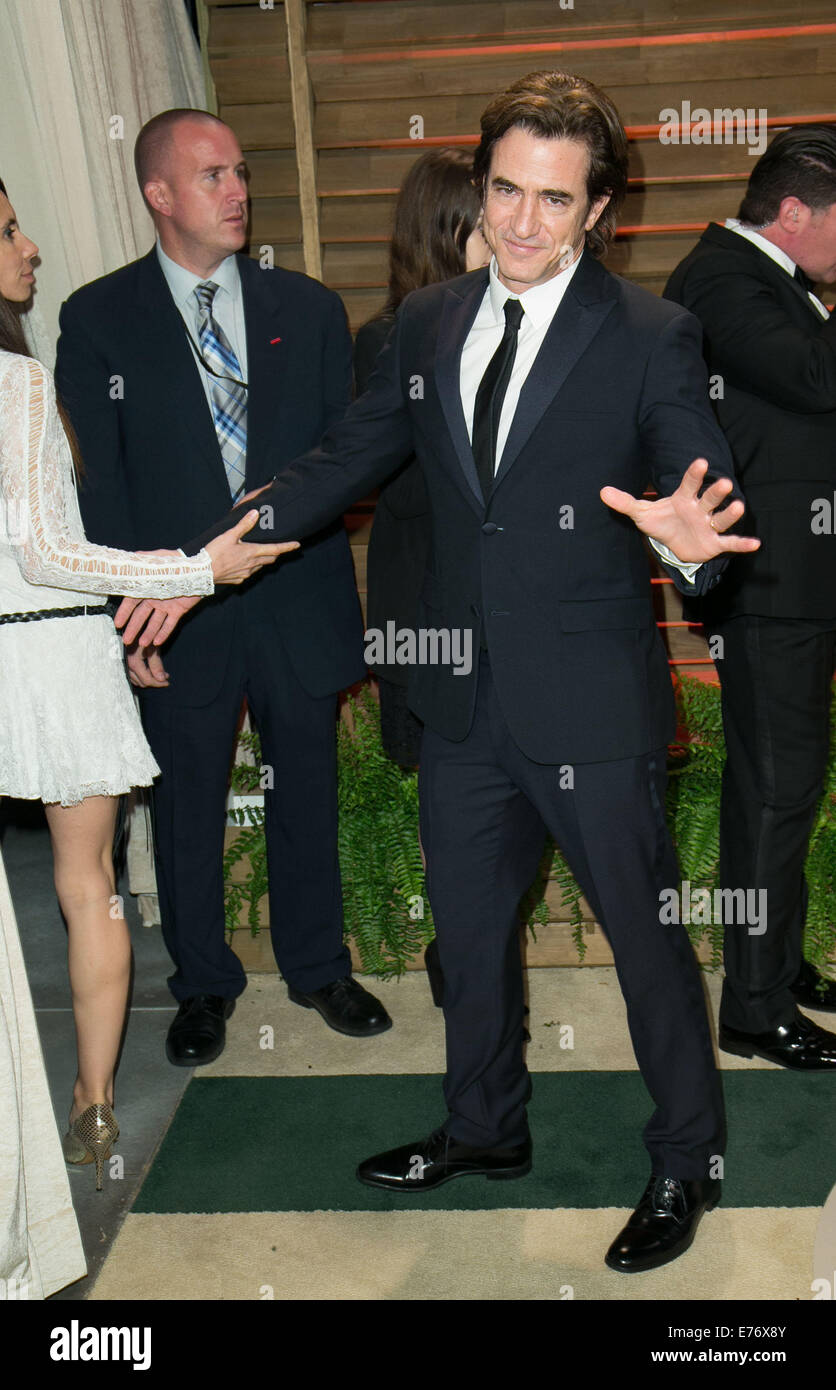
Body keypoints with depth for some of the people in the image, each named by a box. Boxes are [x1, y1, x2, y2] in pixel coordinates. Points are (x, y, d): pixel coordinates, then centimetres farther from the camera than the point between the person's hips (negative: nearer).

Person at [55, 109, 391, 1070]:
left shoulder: (307, 308, 6)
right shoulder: (98, 318, 0)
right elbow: (97, 485, -4)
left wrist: (277, 518, -7)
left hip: (299, 595, 2)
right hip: (179, 615, -1)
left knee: (306, 794, 14)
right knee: (187, 806, 11)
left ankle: (317, 967, 35)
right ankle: (203, 985, 33)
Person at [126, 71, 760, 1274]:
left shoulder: (652, 335, -8)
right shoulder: (426, 324, 6)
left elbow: (711, 503, -11)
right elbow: (342, 462, 12)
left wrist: (695, 542, -36)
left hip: (592, 703, -5)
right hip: (467, 701, 5)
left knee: (647, 935, 10)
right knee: (468, 926, 20)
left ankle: (686, 1163, 35)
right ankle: (486, 1128, 45)